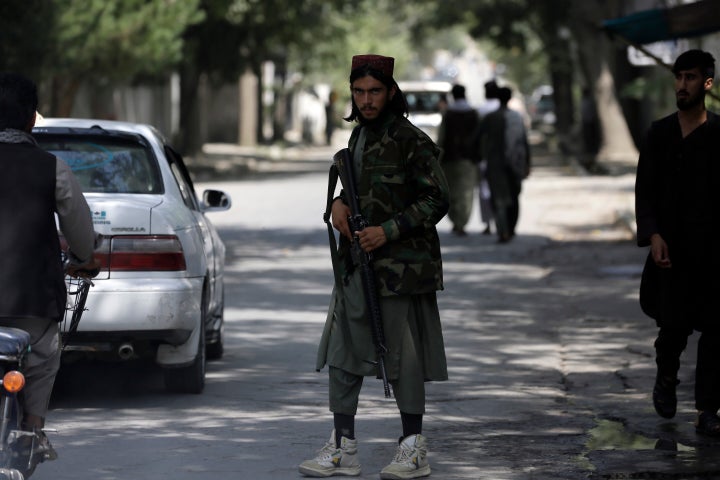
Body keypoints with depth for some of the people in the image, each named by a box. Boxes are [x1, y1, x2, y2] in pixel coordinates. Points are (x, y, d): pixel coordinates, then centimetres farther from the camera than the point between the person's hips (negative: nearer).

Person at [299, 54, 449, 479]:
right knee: (342, 352, 6)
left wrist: (388, 230, -18)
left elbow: (437, 200, -13)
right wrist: (341, 202, 5)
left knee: (403, 357, -2)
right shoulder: (359, 136, 13)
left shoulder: (411, 141, -11)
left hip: (400, 266, -8)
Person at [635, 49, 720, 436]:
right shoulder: (660, 133, 7)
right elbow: (644, 190, 6)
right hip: (671, 249, 1)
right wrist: (654, 236, -8)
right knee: (672, 326, -2)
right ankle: (666, 378, 29)